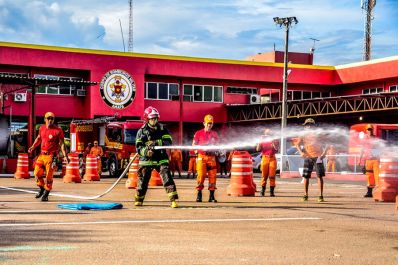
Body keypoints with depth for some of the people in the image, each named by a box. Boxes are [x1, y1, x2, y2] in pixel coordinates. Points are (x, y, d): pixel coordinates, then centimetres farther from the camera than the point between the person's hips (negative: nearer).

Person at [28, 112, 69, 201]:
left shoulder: (58, 130, -9)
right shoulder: (42, 128, 8)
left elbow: (61, 144, -10)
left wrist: (65, 156, -17)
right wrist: (33, 147, 17)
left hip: (51, 156, -5)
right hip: (42, 155, 5)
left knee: (49, 176, -1)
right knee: (37, 173, 7)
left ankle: (46, 194, 13)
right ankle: (41, 188, 30)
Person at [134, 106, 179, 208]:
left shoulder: (162, 129, 4)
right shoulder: (142, 131, 1)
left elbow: (168, 141, -6)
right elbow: (138, 147, -3)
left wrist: (157, 143, -23)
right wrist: (146, 152, -24)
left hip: (161, 159, 0)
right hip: (146, 159, 0)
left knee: (167, 177, -14)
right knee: (143, 180, 5)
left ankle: (173, 200, -15)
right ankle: (139, 199, 26)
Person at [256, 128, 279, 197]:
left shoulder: (274, 141, 10)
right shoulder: (262, 141, 12)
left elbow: (276, 149, -5)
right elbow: (258, 149, 0)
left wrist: (273, 142, -14)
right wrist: (260, 141, -5)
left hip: (272, 159, 0)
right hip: (264, 158, 0)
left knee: (272, 176, -3)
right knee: (264, 175, 0)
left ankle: (272, 191, -2)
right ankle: (263, 190, 4)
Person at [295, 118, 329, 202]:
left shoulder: (318, 134, 8)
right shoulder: (303, 135, 12)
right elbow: (297, 144, 6)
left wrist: (324, 152, -7)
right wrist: (301, 152, -11)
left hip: (318, 157, -2)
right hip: (308, 157, 2)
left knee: (320, 176, -7)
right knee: (306, 176, 1)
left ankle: (321, 196, -5)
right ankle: (305, 195, 11)